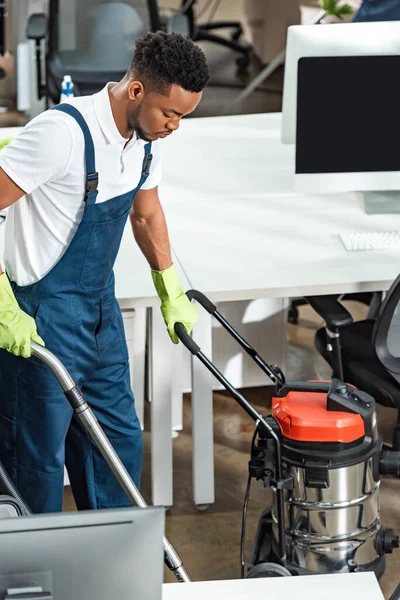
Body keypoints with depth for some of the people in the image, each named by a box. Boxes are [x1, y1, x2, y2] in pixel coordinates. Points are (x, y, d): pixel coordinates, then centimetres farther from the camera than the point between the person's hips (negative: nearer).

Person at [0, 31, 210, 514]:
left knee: (119, 445, 15)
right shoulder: (63, 133, -27)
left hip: (101, 310, 8)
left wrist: (172, 293, 19)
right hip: (42, 320, -8)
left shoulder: (147, 136, 0)